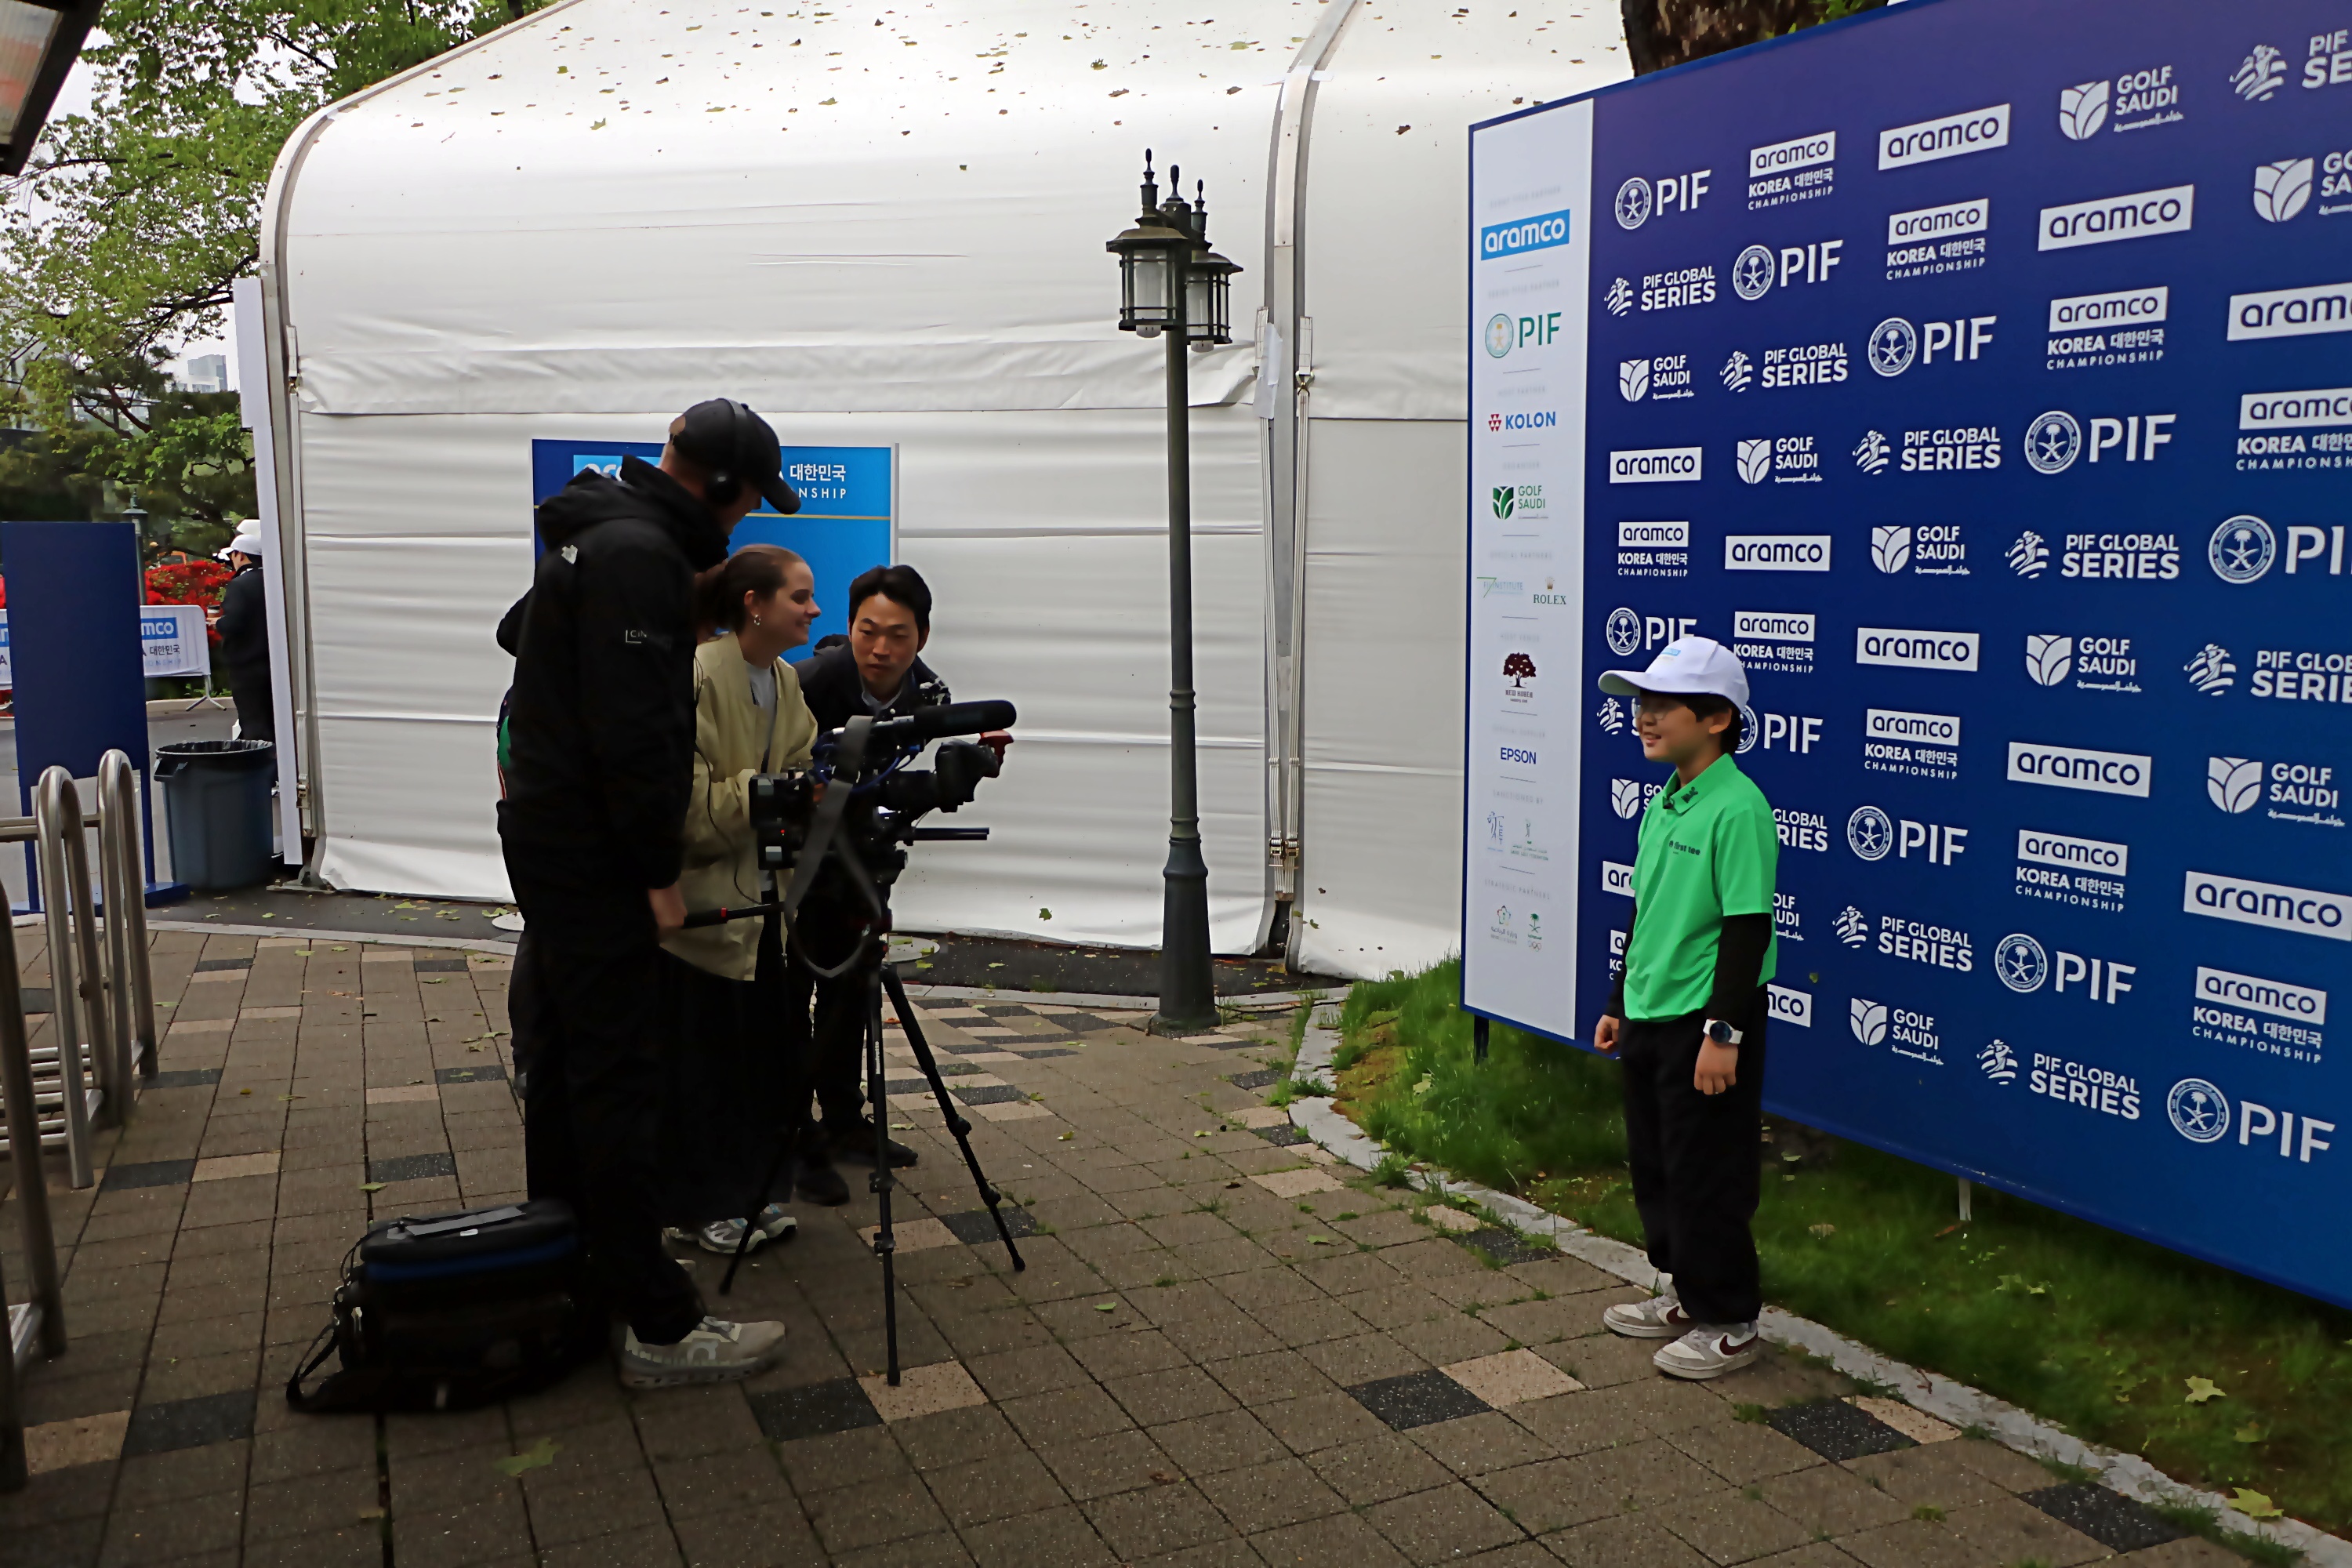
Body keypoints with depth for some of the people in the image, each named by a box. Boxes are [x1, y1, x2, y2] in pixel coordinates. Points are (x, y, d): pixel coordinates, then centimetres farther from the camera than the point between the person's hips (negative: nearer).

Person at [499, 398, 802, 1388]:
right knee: (619, 1078, -9)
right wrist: (658, 871, -19)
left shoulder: (597, 535, 15)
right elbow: (634, 726, -24)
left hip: (549, 835, 11)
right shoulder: (639, 554, -18)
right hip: (593, 853, -11)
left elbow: (519, 632, 34)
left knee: (565, 1058, 17)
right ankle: (661, 1328, -5)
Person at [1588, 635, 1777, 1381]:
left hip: (1704, 1026, -9)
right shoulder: (1663, 803, 10)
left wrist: (1723, 1031, -20)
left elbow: (1748, 927, -20)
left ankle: (1729, 1322, 18)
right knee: (1654, 1165, 18)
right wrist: (1619, 1004, 20)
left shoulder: (1738, 809, -18)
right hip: (1649, 1019, 9)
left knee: (1707, 1177, 2)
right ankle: (1684, 1293, 35)